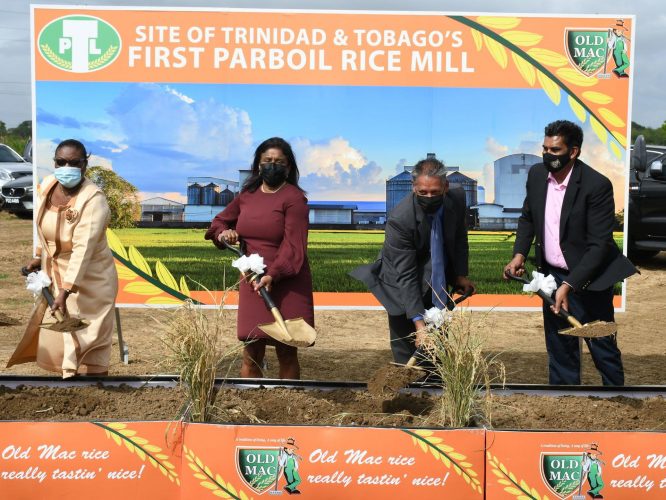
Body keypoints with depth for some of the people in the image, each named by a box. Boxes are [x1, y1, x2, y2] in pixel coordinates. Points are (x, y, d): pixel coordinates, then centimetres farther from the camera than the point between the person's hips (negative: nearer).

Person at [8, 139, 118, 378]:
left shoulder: (93, 199, -27)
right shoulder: (47, 185, -5)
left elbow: (83, 249, -35)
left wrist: (65, 291, -41)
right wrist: (39, 256, 11)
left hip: (89, 280, -7)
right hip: (54, 274, 7)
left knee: (86, 338, -4)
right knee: (54, 330, 15)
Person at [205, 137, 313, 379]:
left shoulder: (294, 198, -7)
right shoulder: (247, 195, 11)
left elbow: (294, 245, -16)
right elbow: (219, 221, 26)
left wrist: (272, 276, -28)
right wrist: (223, 232, 3)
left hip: (285, 285, -4)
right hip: (252, 283, 5)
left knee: (286, 353, 3)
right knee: (251, 355, 3)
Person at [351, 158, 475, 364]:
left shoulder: (457, 199, -16)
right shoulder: (399, 219, -31)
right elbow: (406, 276, -30)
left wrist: (460, 275, -4)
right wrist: (419, 322, -34)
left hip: (439, 282, 5)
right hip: (404, 287, -5)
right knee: (407, 356, -5)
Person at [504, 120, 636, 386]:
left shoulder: (596, 185, -19)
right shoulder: (536, 174, -2)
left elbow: (600, 244, -20)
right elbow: (527, 217, 14)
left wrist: (569, 285, -26)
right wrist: (519, 253, -2)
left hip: (588, 279, -5)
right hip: (551, 275, 5)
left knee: (603, 348, 5)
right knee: (559, 347, 14)